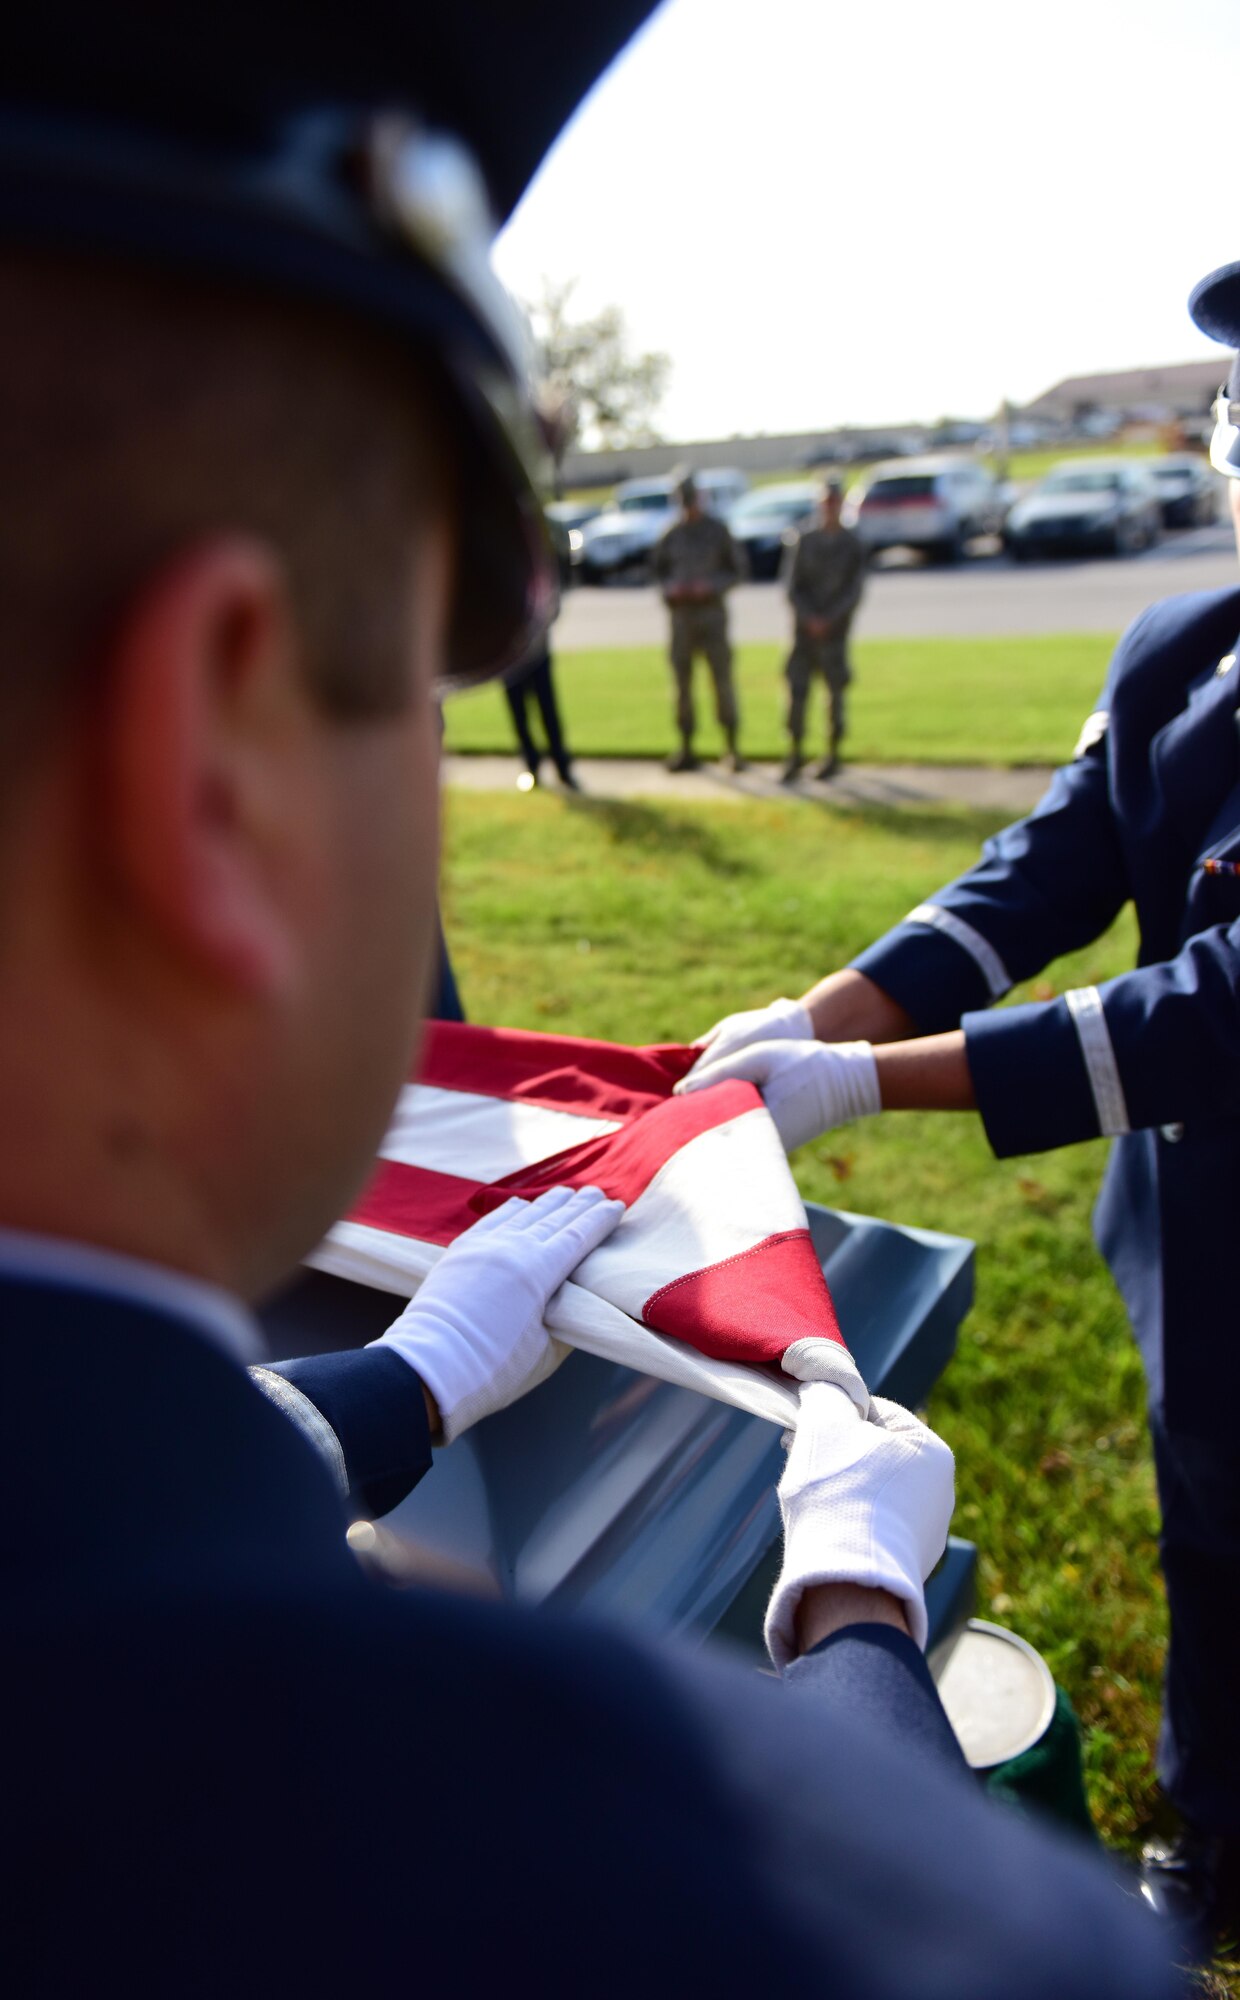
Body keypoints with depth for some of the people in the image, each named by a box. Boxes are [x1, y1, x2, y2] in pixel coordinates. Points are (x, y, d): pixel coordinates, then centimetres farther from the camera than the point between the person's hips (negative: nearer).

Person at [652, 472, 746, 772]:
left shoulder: (718, 531, 0)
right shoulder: (670, 535, 8)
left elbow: (736, 571, 2)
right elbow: (659, 570, 16)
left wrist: (711, 585, -15)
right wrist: (669, 588, -6)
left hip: (712, 611, -3)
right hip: (681, 614, 3)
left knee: (722, 677, -6)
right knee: (682, 681, 4)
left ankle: (733, 750, 0)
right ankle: (686, 750, 11)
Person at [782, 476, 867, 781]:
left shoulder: (852, 545, 2)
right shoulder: (804, 541, 5)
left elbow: (853, 591, -3)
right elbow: (794, 588, 2)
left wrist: (828, 619, -14)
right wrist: (810, 619, -11)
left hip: (835, 630, -1)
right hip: (804, 630, 1)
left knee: (835, 693, 4)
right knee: (797, 691, -5)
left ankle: (833, 756, 15)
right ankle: (795, 756, 4)